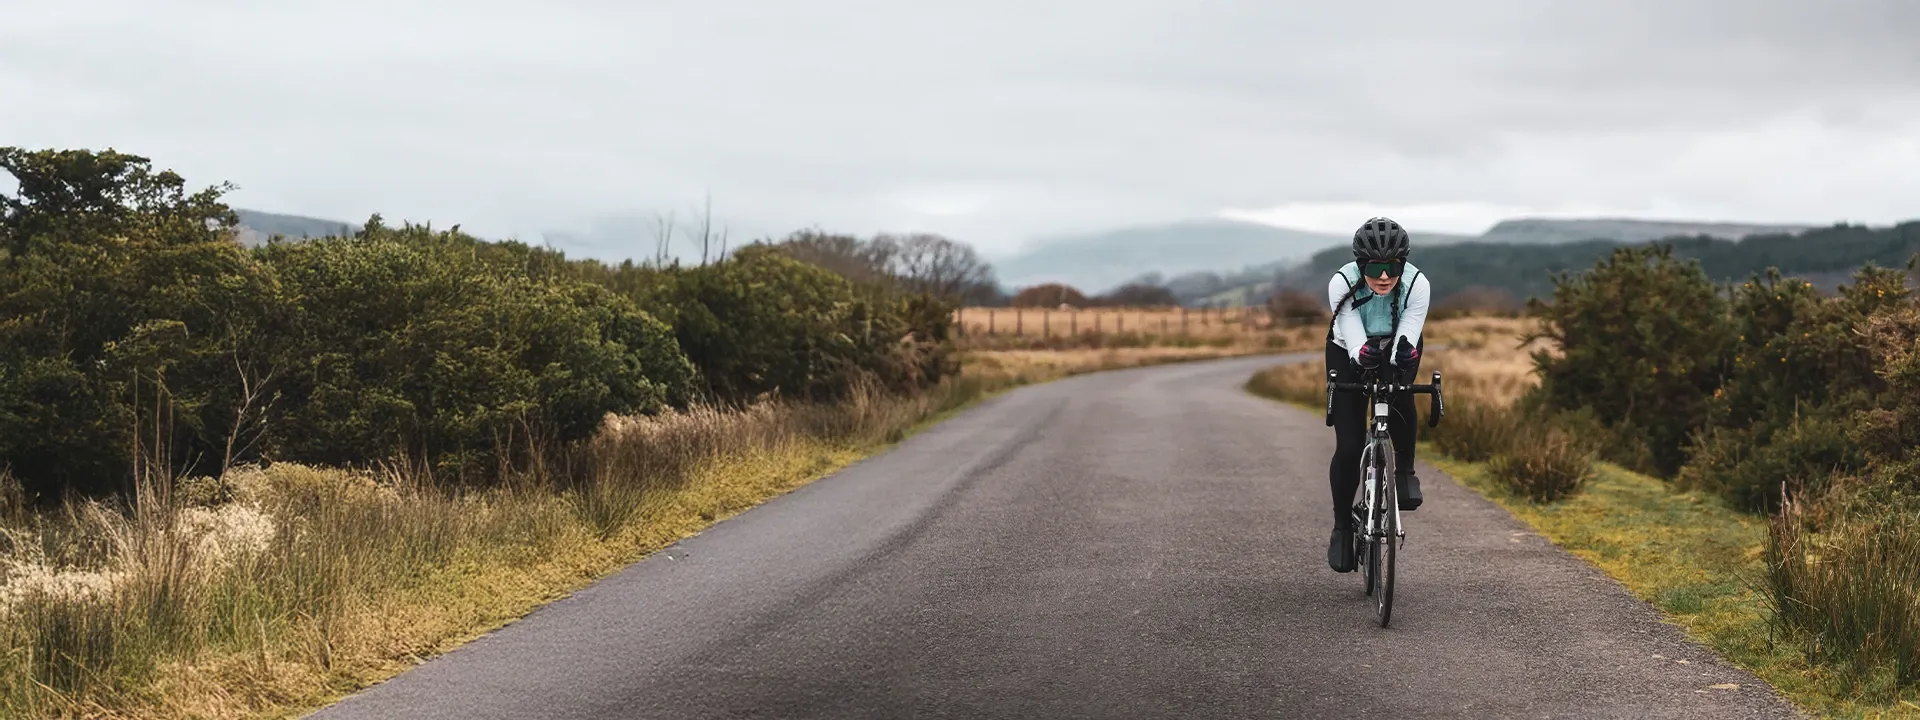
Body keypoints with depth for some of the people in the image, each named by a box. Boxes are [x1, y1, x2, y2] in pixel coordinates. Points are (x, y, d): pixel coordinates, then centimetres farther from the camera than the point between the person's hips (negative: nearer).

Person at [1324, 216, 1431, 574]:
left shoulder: (1418, 285, -30)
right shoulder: (1342, 284, -32)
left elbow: (1408, 341, -34)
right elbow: (1354, 343, -35)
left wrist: (1405, 353, -58)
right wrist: (1364, 354, -58)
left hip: (1396, 352, 0)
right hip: (1349, 353, 0)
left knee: (1400, 396, -34)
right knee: (1349, 447, -9)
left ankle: (1405, 469, -11)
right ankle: (1342, 525, 10)